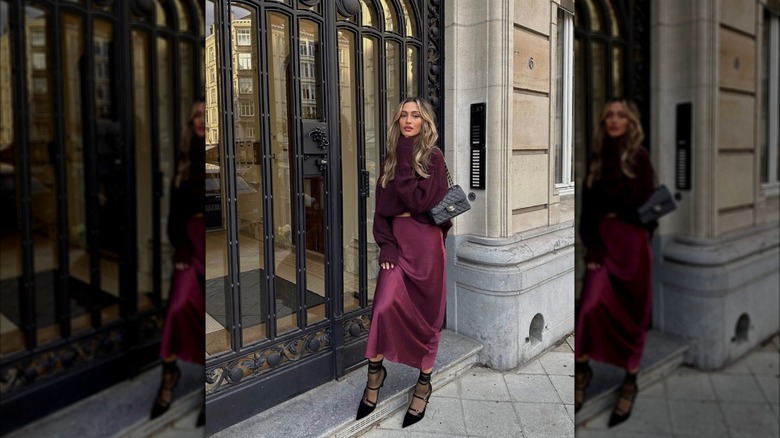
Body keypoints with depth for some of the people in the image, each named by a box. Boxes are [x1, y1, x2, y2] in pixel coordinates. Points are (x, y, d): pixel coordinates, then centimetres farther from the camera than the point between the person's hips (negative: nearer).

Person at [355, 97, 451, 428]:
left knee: (426, 314, 6)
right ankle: (375, 372, 10)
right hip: (396, 240, 3)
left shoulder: (433, 158, -3)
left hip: (425, 242, -3)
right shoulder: (390, 160, 11)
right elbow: (382, 207, 6)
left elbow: (419, 201, -17)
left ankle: (424, 383, 22)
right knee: (384, 307, -13)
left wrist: (404, 161, -14)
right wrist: (386, 244, -7)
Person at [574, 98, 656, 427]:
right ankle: (582, 369, 10)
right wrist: (591, 243, -7)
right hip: (602, 242, 2)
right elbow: (588, 208, 3)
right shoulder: (598, 158, 8)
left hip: (631, 244, -2)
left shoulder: (639, 157, 0)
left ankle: (630, 383, 23)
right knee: (591, 305, -13)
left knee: (632, 313, 6)